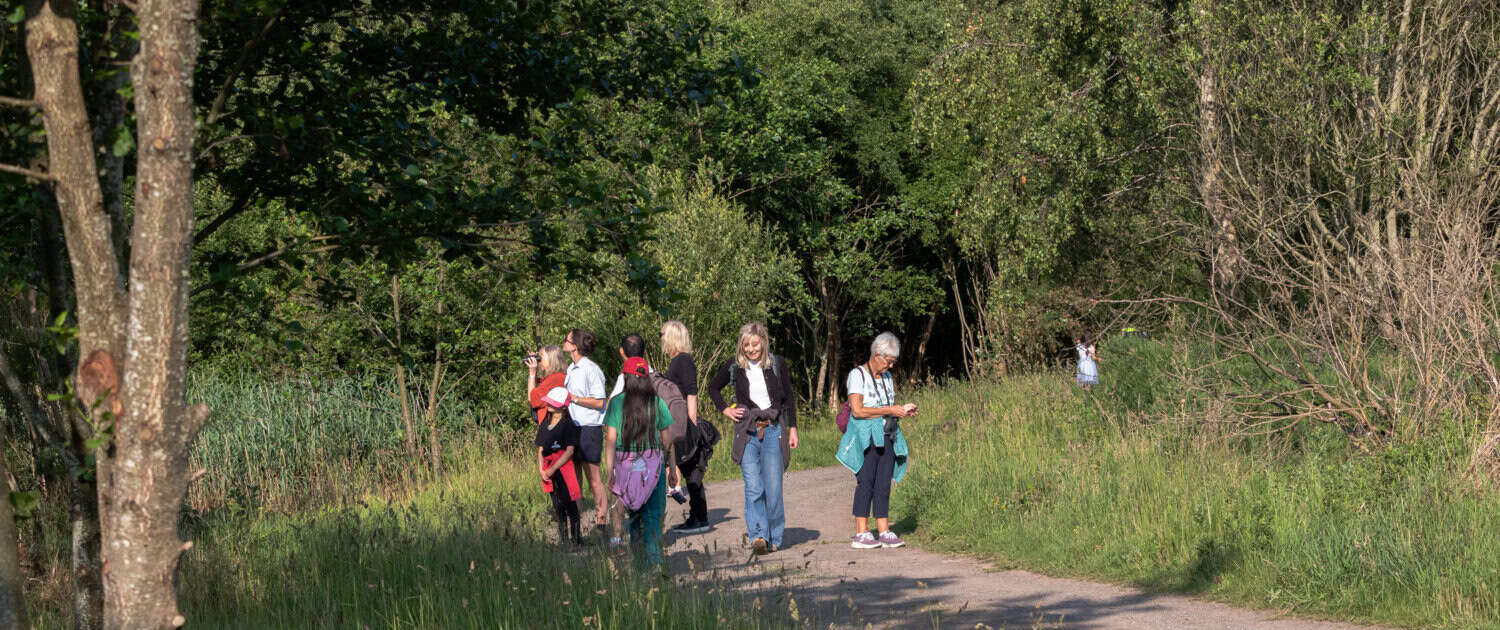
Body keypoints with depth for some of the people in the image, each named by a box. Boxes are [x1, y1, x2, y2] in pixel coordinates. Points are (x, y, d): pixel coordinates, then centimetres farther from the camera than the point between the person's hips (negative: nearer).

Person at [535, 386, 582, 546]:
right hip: (549, 471, 6)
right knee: (557, 507, 10)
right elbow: (540, 449, 13)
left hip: (564, 468, -6)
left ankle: (574, 538, 0)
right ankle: (562, 538, 17)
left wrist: (552, 469, -16)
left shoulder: (568, 425, -8)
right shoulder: (544, 424, 12)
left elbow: (570, 450, -13)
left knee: (568, 504, -6)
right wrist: (541, 470, -3)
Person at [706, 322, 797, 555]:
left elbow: (789, 398, 10)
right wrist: (725, 410, 8)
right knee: (753, 488, -11)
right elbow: (713, 388, 20)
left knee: (773, 489, -3)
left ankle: (774, 537, 10)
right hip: (747, 433, 0)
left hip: (773, 431, 0)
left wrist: (792, 428, 8)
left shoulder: (777, 364, 2)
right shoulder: (734, 367, 3)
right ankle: (758, 536, -15)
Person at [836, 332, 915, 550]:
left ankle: (884, 532, 1)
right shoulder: (857, 375, -6)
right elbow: (857, 411, -14)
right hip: (865, 437, -6)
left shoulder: (887, 377, 16)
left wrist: (903, 410, 0)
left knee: (884, 484, 1)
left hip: (887, 437, 7)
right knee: (866, 481, -13)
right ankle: (861, 533, -14)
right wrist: (889, 411, -14)